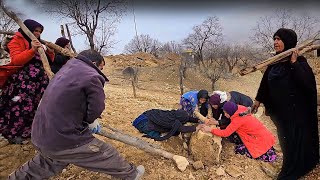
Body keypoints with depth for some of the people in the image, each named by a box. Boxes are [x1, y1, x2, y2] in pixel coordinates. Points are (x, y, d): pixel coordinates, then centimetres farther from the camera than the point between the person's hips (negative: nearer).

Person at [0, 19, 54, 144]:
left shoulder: (38, 43, 18)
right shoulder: (17, 41, -2)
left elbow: (49, 61, 18)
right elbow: (16, 60, -17)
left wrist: (50, 50, -1)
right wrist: (32, 50, -26)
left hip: (38, 81, 7)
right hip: (22, 81, -7)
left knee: (36, 106, 8)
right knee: (21, 106, -8)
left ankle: (29, 131, 24)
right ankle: (13, 133, 9)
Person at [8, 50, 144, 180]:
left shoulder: (66, 69, 10)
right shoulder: (92, 76, -18)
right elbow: (96, 108, -16)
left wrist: (89, 121, 14)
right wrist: (89, 121, 7)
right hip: (64, 139, -8)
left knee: (48, 161, 37)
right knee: (107, 155, 10)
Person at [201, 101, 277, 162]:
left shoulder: (238, 119, -25)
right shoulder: (240, 109, -4)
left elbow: (225, 133, -23)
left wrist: (210, 129, -19)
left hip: (262, 140, -8)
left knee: (238, 149, -5)